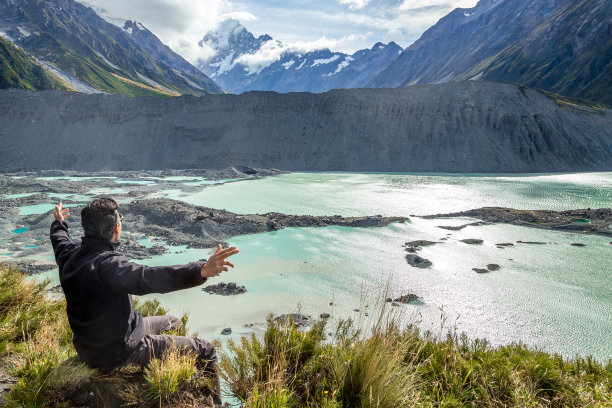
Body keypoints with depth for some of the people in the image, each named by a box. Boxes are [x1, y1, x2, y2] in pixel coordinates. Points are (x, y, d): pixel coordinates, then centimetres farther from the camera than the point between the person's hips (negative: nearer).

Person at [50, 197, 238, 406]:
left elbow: (59, 239, 20)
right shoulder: (107, 264, -33)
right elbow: (149, 278, -51)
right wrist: (202, 271, -63)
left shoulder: (69, 253, -5)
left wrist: (59, 222, 43)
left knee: (173, 322, 28)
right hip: (117, 354, -9)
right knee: (204, 351, -3)